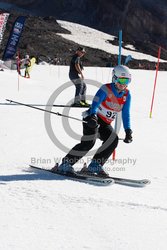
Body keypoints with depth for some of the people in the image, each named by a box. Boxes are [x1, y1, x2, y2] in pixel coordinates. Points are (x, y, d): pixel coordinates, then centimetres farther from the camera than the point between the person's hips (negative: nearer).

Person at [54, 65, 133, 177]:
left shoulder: (127, 95, -1)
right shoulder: (106, 89, -17)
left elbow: (126, 114, 0)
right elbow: (95, 104, -30)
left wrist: (128, 131, -11)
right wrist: (93, 116, -49)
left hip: (105, 124, 6)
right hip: (92, 118, -6)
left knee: (113, 140, -18)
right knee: (89, 142, -25)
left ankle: (95, 165, -11)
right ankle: (66, 164, -18)